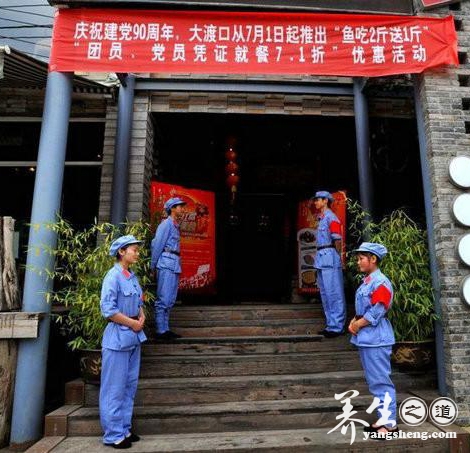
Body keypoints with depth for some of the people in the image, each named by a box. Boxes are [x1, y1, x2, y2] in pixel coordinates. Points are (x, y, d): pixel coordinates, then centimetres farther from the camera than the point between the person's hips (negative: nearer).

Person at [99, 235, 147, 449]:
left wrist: (142, 317, 0)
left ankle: (124, 429, 29)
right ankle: (114, 435, 16)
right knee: (115, 389, 2)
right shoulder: (113, 276, -14)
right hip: (118, 337, -9)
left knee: (130, 385, 16)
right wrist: (133, 323, -14)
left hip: (134, 337, 9)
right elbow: (108, 309, -20)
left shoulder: (132, 277, 11)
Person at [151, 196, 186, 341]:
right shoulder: (166, 223, -6)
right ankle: (160, 332, -1)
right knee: (164, 298, -6)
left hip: (175, 264, 9)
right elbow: (157, 244, -8)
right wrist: (153, 266, -5)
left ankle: (165, 330, 19)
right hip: (166, 263, -9)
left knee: (171, 299, 11)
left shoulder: (175, 225, 20)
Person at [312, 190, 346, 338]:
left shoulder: (331, 218, -8)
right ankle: (331, 324, 22)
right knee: (325, 293, 13)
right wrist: (319, 259, 14)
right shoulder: (321, 218, 19)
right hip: (321, 259, 10)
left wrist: (337, 259, -9)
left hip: (330, 258, -10)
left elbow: (337, 240, -11)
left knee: (334, 293, -4)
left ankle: (337, 327, 3)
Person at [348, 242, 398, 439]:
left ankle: (390, 423, 7)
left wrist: (357, 325, -11)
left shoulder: (381, 282, -15)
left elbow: (375, 313, -19)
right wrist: (353, 323, 3)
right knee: (374, 382, 16)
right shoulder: (366, 282, 14)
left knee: (381, 381, -3)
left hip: (376, 339, -10)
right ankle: (384, 418, 27)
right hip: (365, 338, 10)